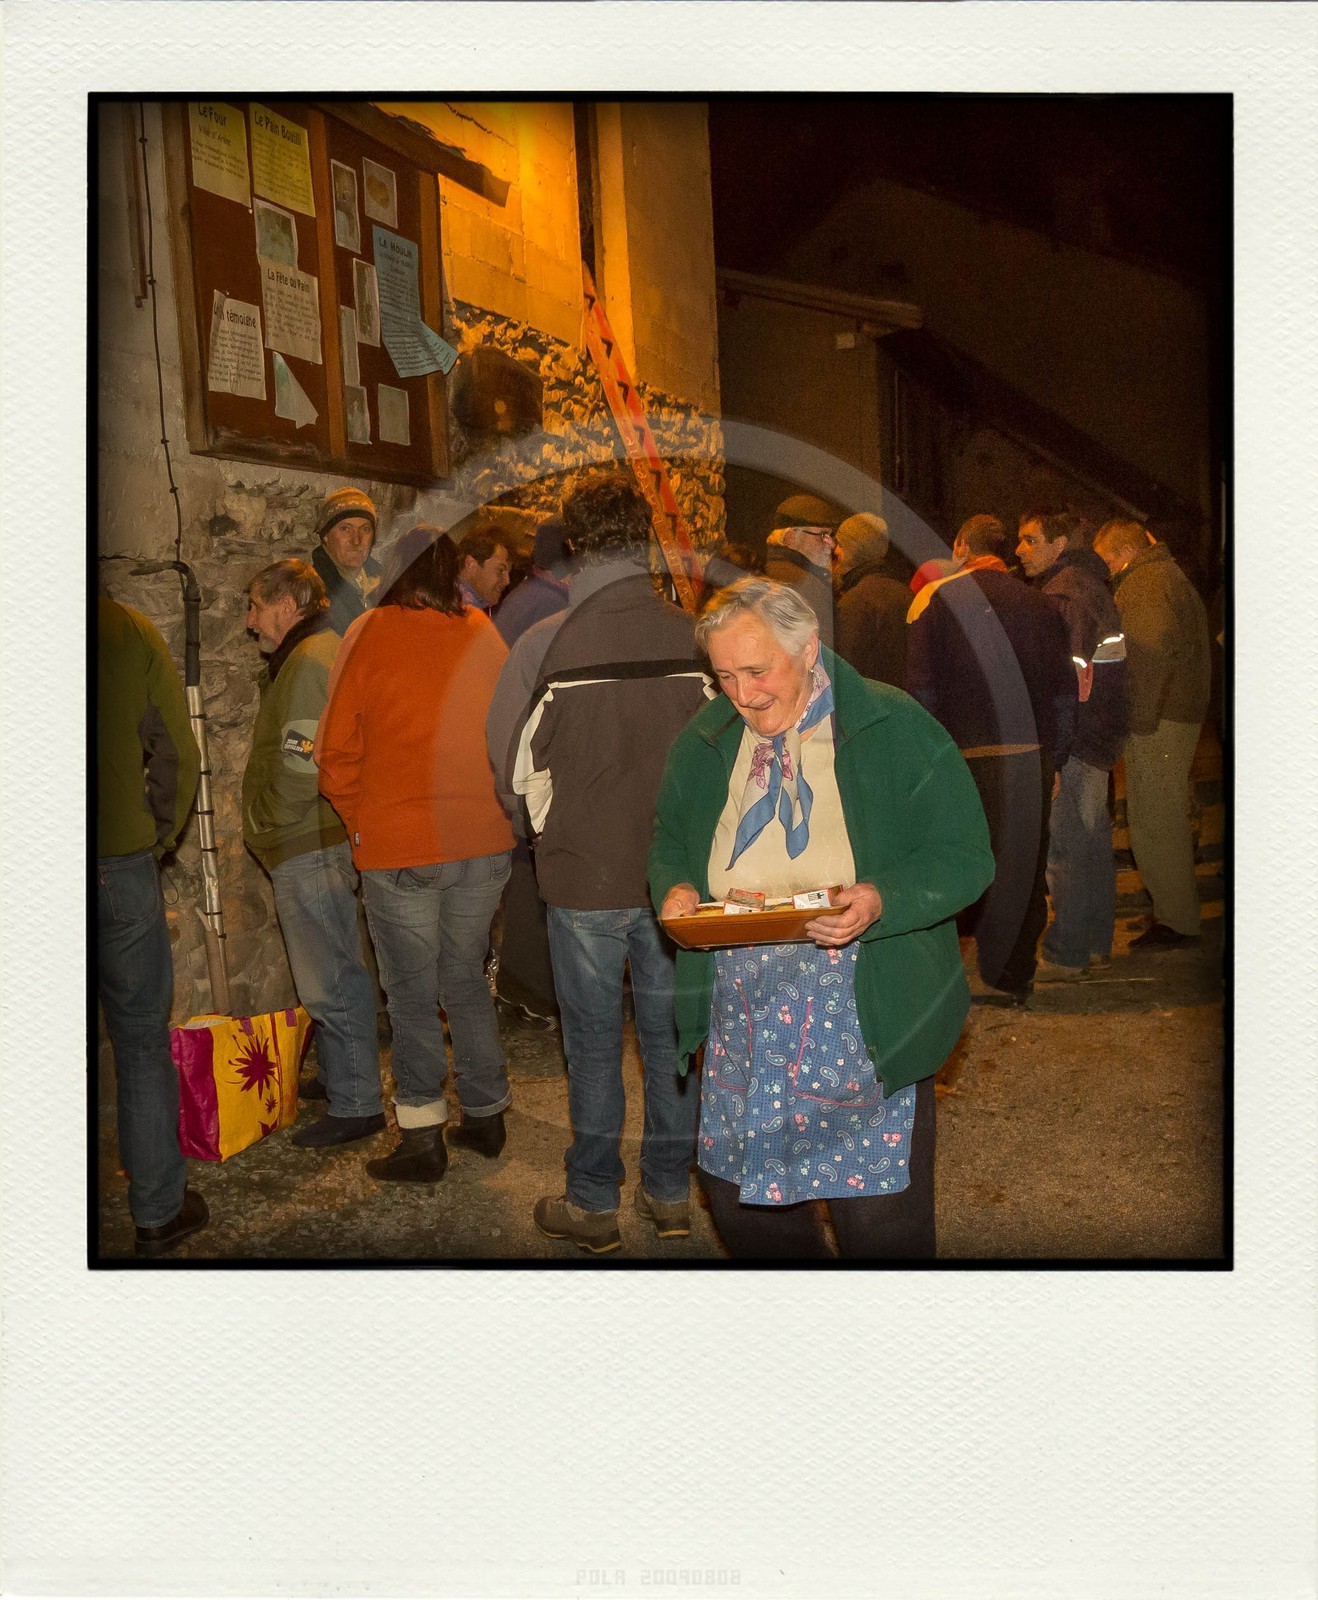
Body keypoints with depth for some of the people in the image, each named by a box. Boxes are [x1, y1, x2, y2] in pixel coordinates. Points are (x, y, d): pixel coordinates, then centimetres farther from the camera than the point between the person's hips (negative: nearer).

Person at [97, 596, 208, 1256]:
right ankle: (158, 1210, 23)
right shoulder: (130, 631, -6)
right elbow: (178, 756, -4)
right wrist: (157, 840, 9)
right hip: (121, 864, 0)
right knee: (142, 1041, 13)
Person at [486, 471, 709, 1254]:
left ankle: (593, 1202, 24)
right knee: (671, 1032, 15)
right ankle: (671, 1190, 29)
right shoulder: (696, 638, -7)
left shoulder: (545, 643, -11)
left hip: (585, 875, -2)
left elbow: (514, 768, 0)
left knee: (594, 1042, 11)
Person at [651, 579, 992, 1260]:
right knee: (736, 1203, 15)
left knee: (880, 1225, 4)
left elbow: (963, 856, -7)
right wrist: (674, 887, -3)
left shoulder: (899, 730, -7)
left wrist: (881, 901, -25)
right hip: (741, 1026, 5)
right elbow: (669, 842, 20)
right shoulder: (702, 744, 6)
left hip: (870, 1027, -4)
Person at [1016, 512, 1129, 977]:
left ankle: (1065, 955, 3)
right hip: (1099, 738, 10)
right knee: (1092, 842, 16)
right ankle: (1096, 944, 26)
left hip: (1073, 742, -10)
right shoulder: (1088, 585, 17)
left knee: (1065, 846, -4)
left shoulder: (1064, 592, -15)